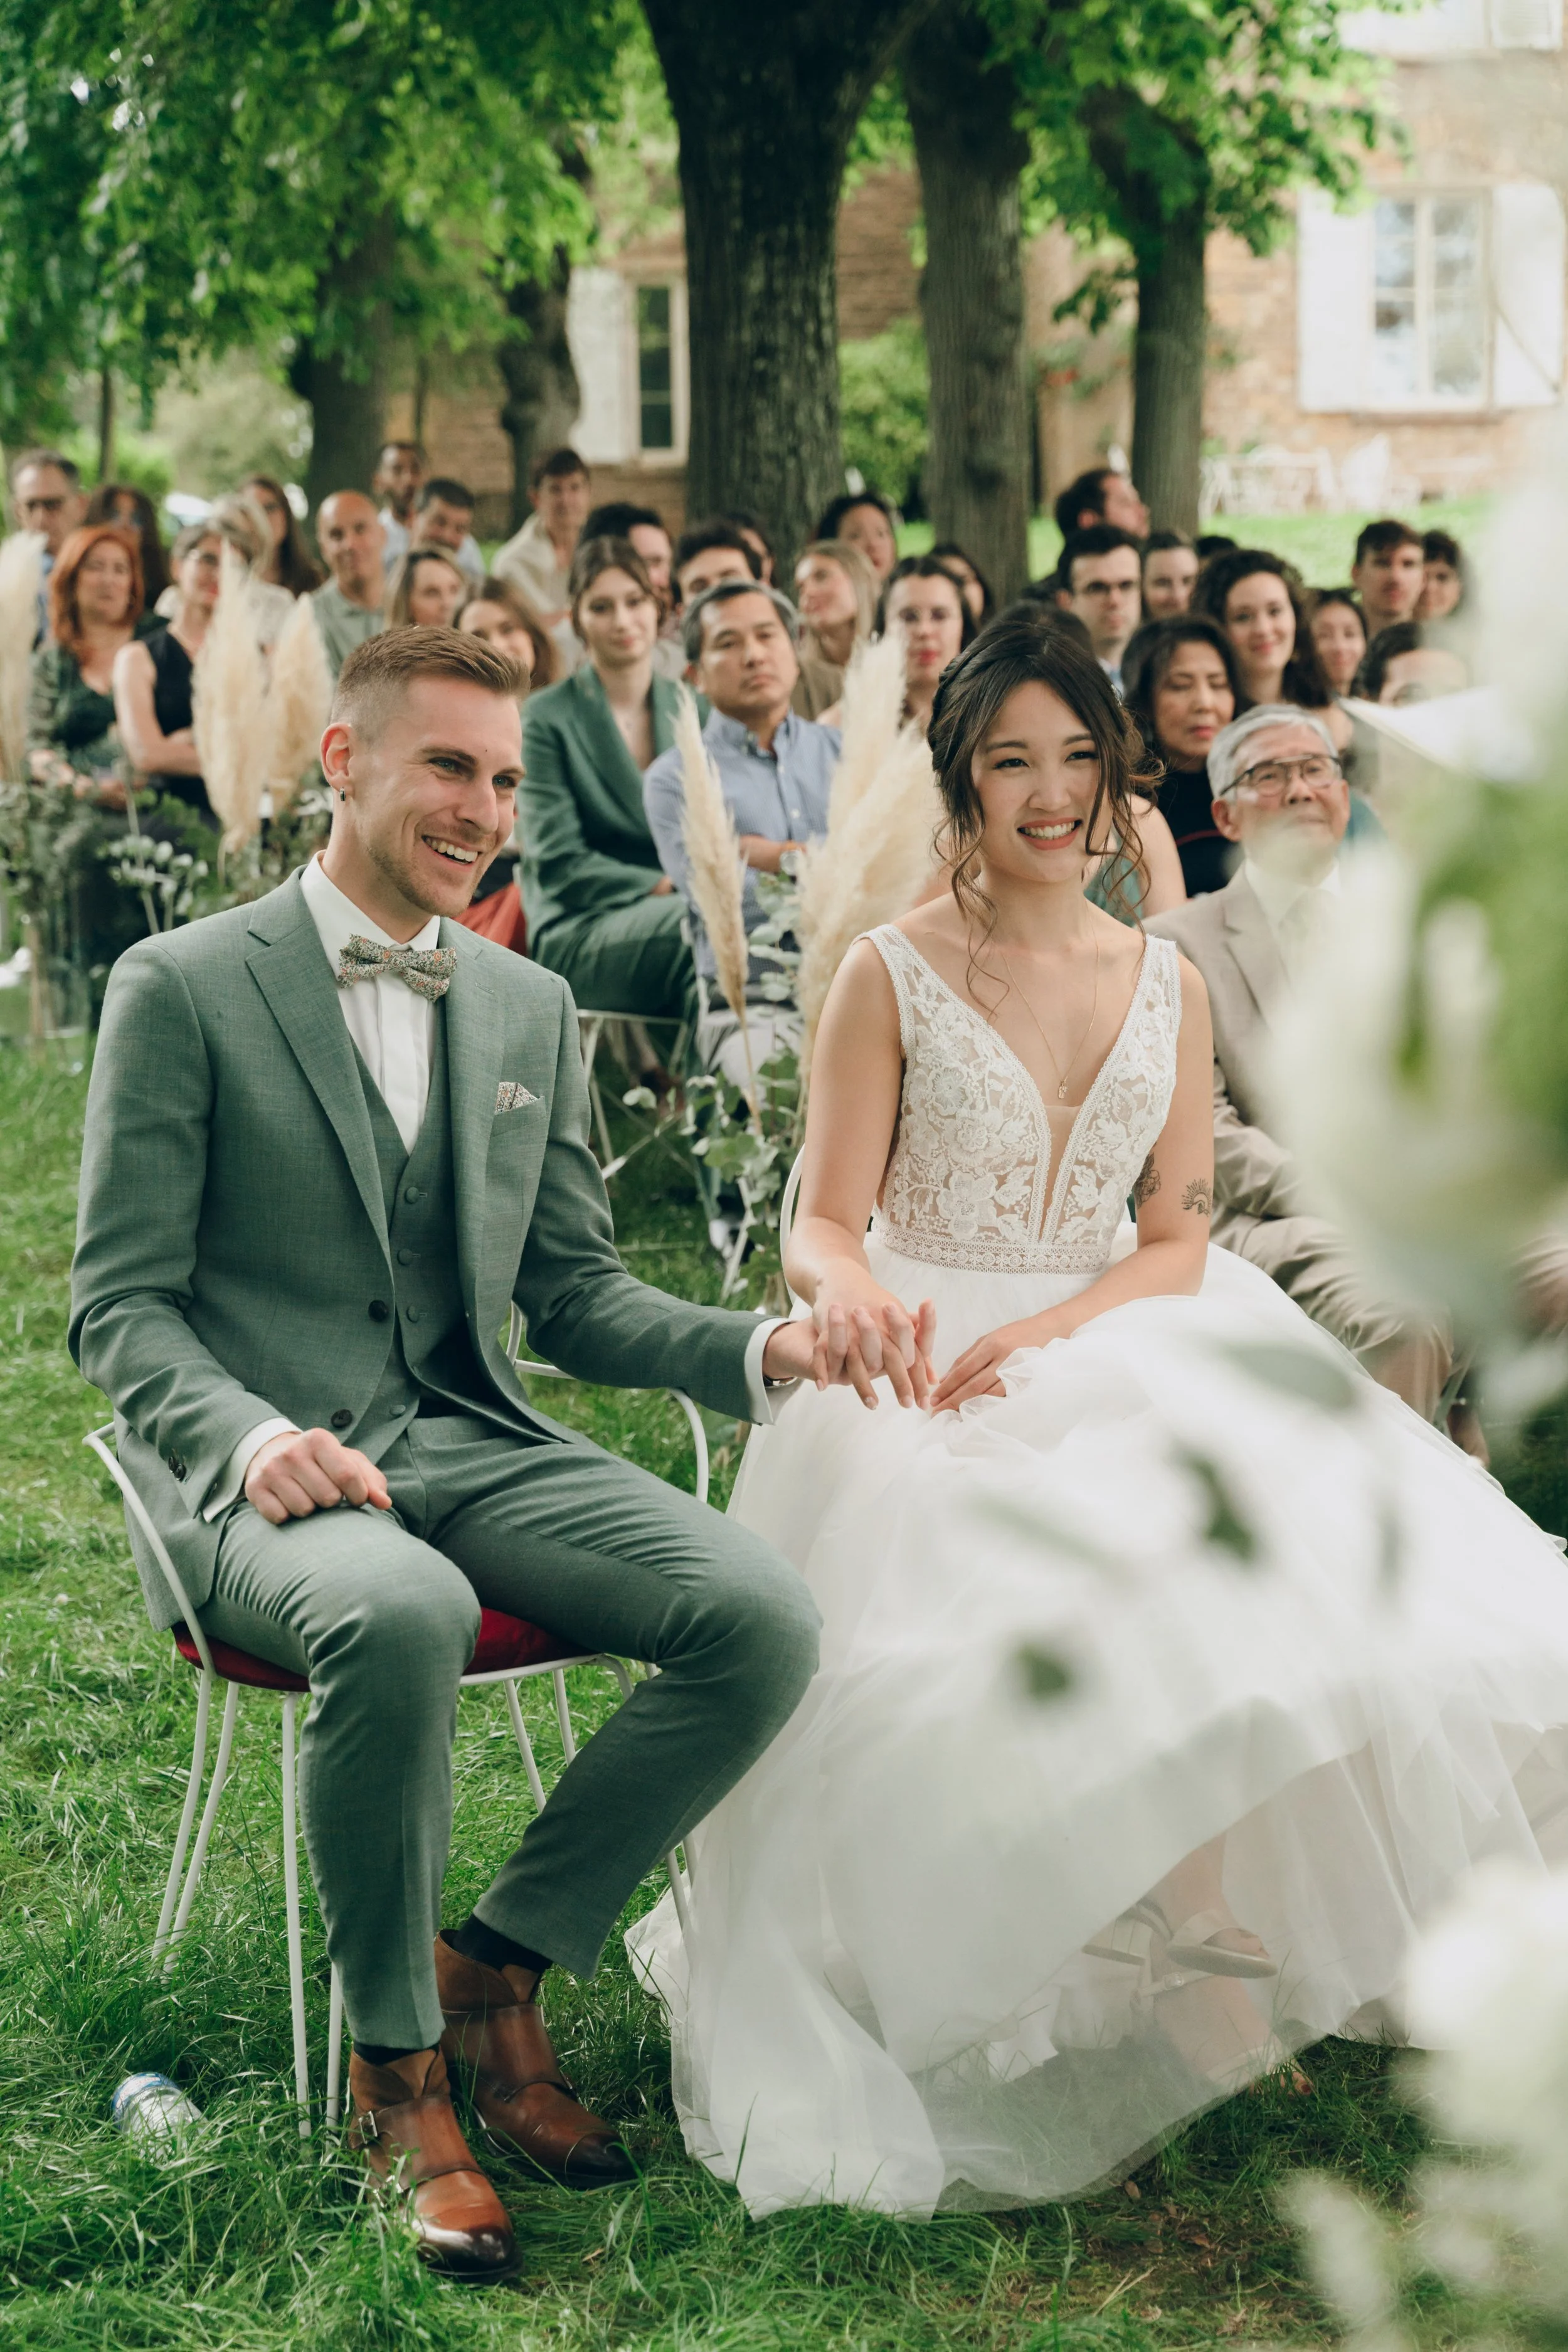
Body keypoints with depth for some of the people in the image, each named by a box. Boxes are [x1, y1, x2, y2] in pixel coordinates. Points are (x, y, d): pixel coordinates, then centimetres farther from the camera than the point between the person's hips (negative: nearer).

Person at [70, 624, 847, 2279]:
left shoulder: (531, 1009, 15)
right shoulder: (184, 989, -2)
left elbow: (573, 1294, 17)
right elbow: (120, 1304, -4)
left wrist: (756, 1350, -3)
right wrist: (253, 1438, -24)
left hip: (471, 1443, 5)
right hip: (258, 1464, -5)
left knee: (763, 1620, -20)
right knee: (401, 1615, -40)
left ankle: (497, 1967, -2)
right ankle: (398, 2069, -16)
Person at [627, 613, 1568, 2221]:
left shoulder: (1166, 984, 11)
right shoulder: (891, 975, 0)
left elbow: (1174, 1243, 6)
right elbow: (823, 1224, -3)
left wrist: (1041, 1334, -14)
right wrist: (846, 1289, -28)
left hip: (1120, 1355, 3)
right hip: (922, 1370, -3)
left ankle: (1203, 1937, -10)